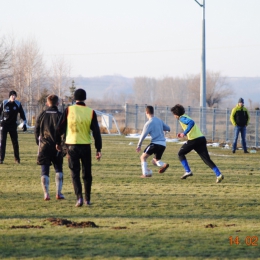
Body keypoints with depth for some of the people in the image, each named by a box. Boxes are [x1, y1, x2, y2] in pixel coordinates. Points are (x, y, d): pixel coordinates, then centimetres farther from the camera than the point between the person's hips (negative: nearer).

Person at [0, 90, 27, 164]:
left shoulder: (18, 104, -1)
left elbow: (22, 114, 6)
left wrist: (24, 123, 2)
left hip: (13, 125, 1)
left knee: (15, 142, 2)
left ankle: (17, 159, 13)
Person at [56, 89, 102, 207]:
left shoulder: (69, 110, -3)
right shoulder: (91, 112, -1)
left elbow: (60, 127, 1)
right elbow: (96, 132, -2)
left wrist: (57, 142, 15)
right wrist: (98, 149, 1)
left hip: (72, 145, -1)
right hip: (86, 146, 1)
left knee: (75, 173, 1)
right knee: (87, 174, 13)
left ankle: (79, 197, -16)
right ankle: (87, 199, 18)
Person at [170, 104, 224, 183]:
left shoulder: (182, 118, -3)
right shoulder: (186, 117, 25)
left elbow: (191, 123, -24)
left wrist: (184, 133, -24)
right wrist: (182, 134, 27)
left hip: (194, 140, -8)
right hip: (202, 138, 8)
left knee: (181, 154, 14)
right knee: (207, 159, 3)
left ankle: (187, 171, 6)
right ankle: (218, 174, -11)